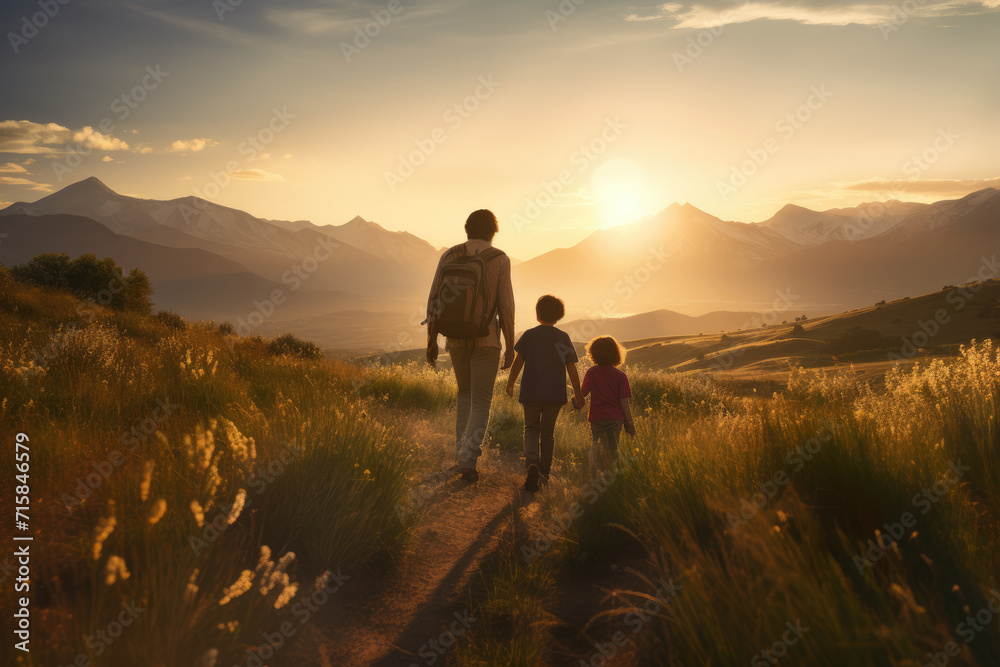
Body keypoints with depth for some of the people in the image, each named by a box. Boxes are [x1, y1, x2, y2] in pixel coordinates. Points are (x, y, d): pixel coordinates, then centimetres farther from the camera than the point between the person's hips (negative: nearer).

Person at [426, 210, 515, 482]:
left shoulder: (449, 256, 2)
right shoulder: (500, 260, -6)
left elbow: (434, 301, -1)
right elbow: (505, 307, -9)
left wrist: (431, 342, 5)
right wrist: (510, 346, 0)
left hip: (455, 338, 3)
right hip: (486, 341, -3)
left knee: (466, 392, 25)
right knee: (481, 403, 3)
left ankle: (462, 449, 19)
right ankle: (467, 459, -11)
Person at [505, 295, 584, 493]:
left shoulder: (529, 335, 2)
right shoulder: (563, 337, 1)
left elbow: (518, 361, 2)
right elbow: (571, 368, -2)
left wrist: (510, 384, 15)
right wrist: (578, 395, 4)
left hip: (531, 392, 0)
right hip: (555, 393, 0)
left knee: (532, 429, 12)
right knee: (548, 432, 15)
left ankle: (531, 462, -14)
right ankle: (544, 472, 18)